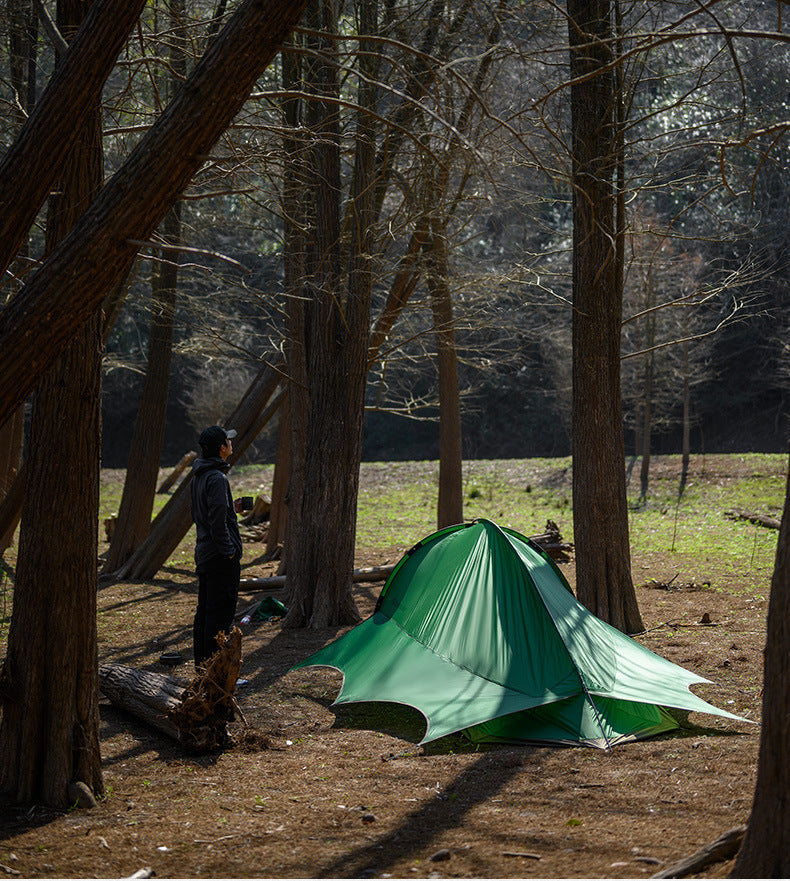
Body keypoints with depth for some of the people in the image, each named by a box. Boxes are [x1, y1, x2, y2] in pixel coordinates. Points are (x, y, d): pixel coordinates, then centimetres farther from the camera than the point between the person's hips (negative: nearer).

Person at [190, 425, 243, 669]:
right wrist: (228, 551, -18)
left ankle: (202, 662, 22)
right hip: (220, 557, -10)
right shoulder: (217, 478, -19)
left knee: (205, 610, 15)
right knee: (220, 612, -6)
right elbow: (217, 521, -23)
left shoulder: (199, 475, 12)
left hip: (204, 552, 10)